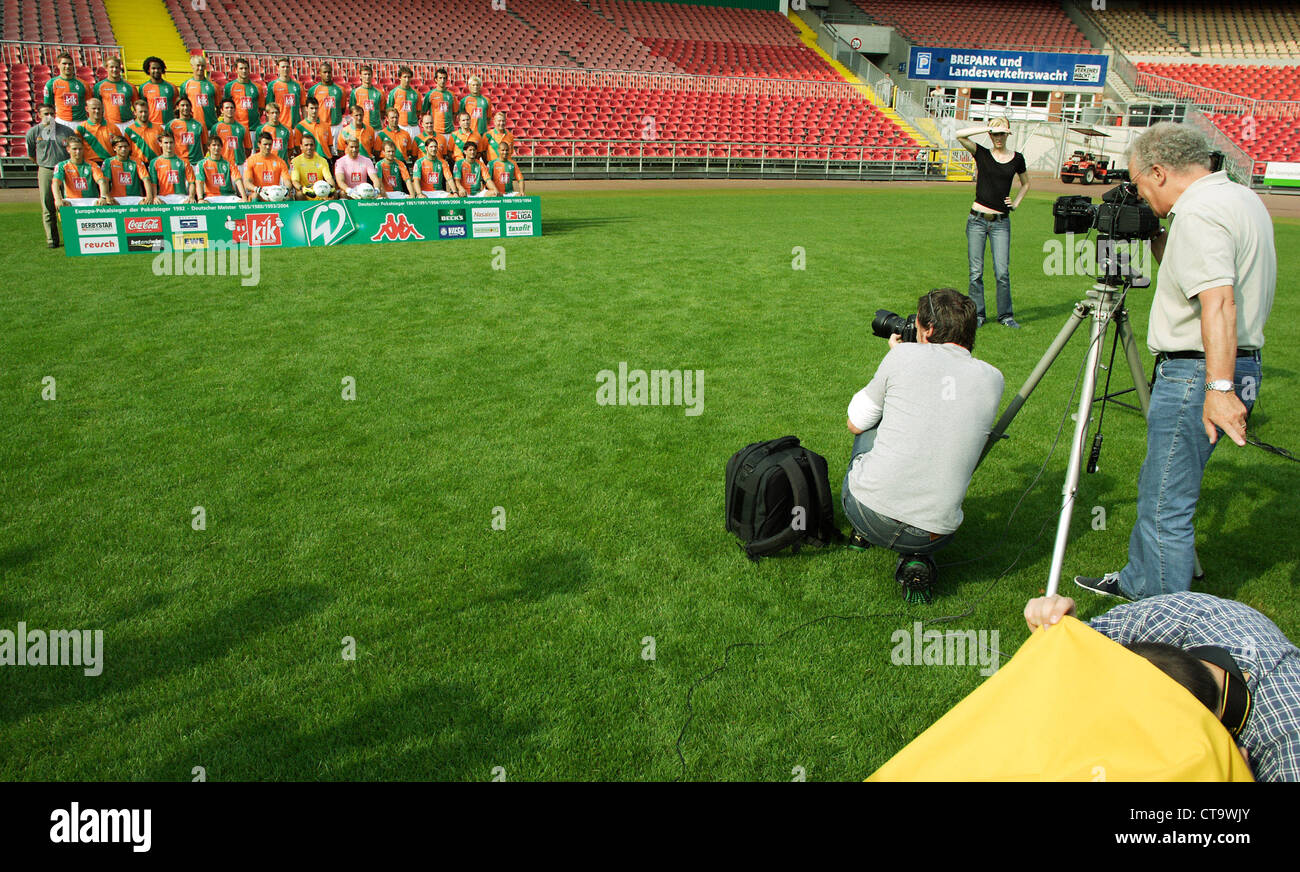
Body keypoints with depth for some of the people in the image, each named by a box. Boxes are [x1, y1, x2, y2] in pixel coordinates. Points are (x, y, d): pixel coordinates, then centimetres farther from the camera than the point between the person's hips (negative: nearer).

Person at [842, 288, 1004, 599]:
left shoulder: (906, 356, -3)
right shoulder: (992, 379, 5)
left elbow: (855, 423, 10)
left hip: (865, 511, -1)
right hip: (934, 535, 2)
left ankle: (863, 533, 37)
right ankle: (916, 560, 12)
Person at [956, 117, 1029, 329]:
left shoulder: (1017, 159, 8)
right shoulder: (982, 154, 3)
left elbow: (1026, 184, 25)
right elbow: (960, 135, -12)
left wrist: (1016, 202, 10)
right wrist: (989, 128, -12)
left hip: (1001, 222, 1)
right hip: (977, 220, -1)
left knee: (1002, 272, -3)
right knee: (976, 272, 2)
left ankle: (1005, 315, 9)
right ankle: (977, 314, 14)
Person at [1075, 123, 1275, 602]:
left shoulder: (1198, 212, -18)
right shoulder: (1242, 198, 15)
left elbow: (1218, 302, -29)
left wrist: (1218, 387, -33)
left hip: (1194, 375, -11)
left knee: (1166, 506, -3)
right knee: (1157, 486, 22)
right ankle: (1138, 583, 36)